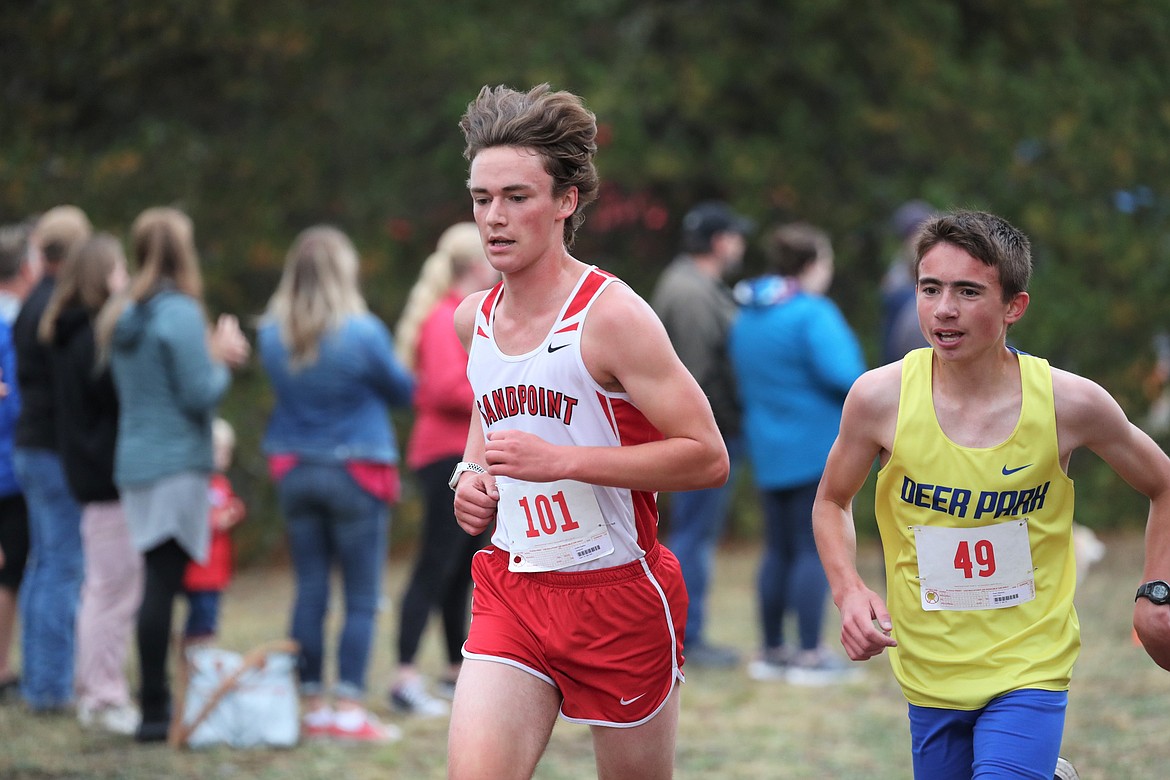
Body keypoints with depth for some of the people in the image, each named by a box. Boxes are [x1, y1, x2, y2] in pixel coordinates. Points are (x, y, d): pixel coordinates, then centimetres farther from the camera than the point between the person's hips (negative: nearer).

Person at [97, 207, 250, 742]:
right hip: (176, 466, -8)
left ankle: (155, 704, 14)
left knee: (160, 582, 12)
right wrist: (221, 360, 3)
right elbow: (201, 394, -16)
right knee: (164, 583, -7)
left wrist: (213, 354, 15)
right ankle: (155, 711, -7)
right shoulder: (180, 313, -13)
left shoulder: (121, 316, 12)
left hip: (135, 460, 8)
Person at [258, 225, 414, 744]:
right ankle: (349, 710, -1)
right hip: (355, 471, -4)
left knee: (310, 591, 10)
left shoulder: (272, 335, -3)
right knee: (361, 598, 2)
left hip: (294, 471, 5)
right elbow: (403, 390, -1)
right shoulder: (362, 333, -16)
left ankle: (314, 705, 13)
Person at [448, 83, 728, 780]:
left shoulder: (612, 316, -14)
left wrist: (561, 460, -23)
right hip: (512, 589, 5)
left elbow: (708, 457, -18)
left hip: (619, 594, -5)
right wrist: (471, 476, 7)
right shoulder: (474, 319, 6)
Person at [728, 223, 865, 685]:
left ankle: (772, 651, 17)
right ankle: (809, 656, -6)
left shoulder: (747, 318, 10)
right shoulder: (812, 313, -15)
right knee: (815, 548, -4)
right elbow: (842, 373, -24)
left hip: (769, 452, 8)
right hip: (817, 448, -8)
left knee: (779, 549, 13)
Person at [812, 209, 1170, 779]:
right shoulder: (881, 397, -11)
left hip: (1030, 671, -2)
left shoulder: (1070, 404, -11)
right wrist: (848, 591, -9)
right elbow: (832, 502, 7)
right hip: (929, 673, 2)